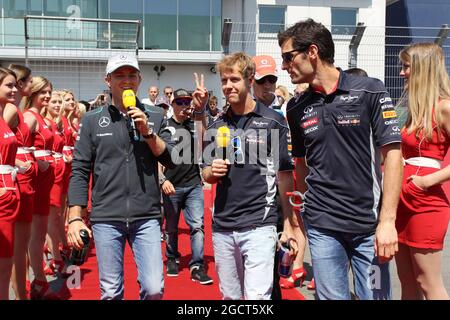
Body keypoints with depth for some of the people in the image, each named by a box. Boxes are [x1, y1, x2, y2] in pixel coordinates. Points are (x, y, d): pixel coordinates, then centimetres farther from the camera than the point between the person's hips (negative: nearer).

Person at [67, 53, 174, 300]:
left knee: (154, 289, -3)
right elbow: (80, 171, 3)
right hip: (105, 218, 0)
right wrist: (75, 218, -4)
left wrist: (147, 132, -11)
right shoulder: (92, 120, 5)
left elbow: (172, 160, 0)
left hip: (147, 217, 0)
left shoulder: (155, 117, 7)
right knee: (111, 292, 9)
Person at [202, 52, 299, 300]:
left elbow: (285, 176, -2)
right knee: (230, 295, 15)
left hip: (259, 225, -4)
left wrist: (289, 226, -6)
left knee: (256, 296, -7)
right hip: (222, 226, 5)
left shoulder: (273, 121, -4)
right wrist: (212, 171, -8)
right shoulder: (216, 126, 8)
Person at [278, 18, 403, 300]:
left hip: (369, 224, -2)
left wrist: (387, 220, -13)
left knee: (375, 294, 7)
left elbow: (392, 154, -8)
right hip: (321, 226, 3)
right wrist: (306, 208, 8)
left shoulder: (369, 91, -6)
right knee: (331, 295, 10)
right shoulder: (296, 108, 5)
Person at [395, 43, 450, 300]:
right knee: (407, 280, 15)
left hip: (426, 204, -8)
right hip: (402, 201, 8)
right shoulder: (411, 105, 14)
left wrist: (429, 180, -19)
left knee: (429, 284, 3)